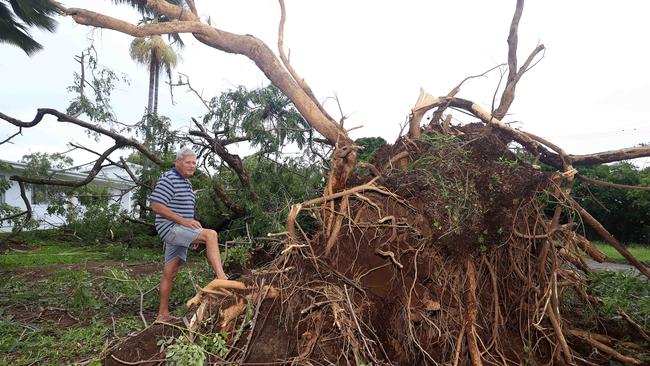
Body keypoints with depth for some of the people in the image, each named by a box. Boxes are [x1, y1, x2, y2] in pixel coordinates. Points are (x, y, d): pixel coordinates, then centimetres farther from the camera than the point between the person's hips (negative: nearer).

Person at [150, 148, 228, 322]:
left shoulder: (187, 183, 18)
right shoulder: (168, 179, -11)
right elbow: (156, 206, -19)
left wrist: (193, 235, 18)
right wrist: (184, 221, -23)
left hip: (179, 231, 9)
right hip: (170, 228, -9)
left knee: (170, 273, 13)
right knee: (211, 234, -27)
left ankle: (163, 314, 22)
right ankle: (222, 279, -32)